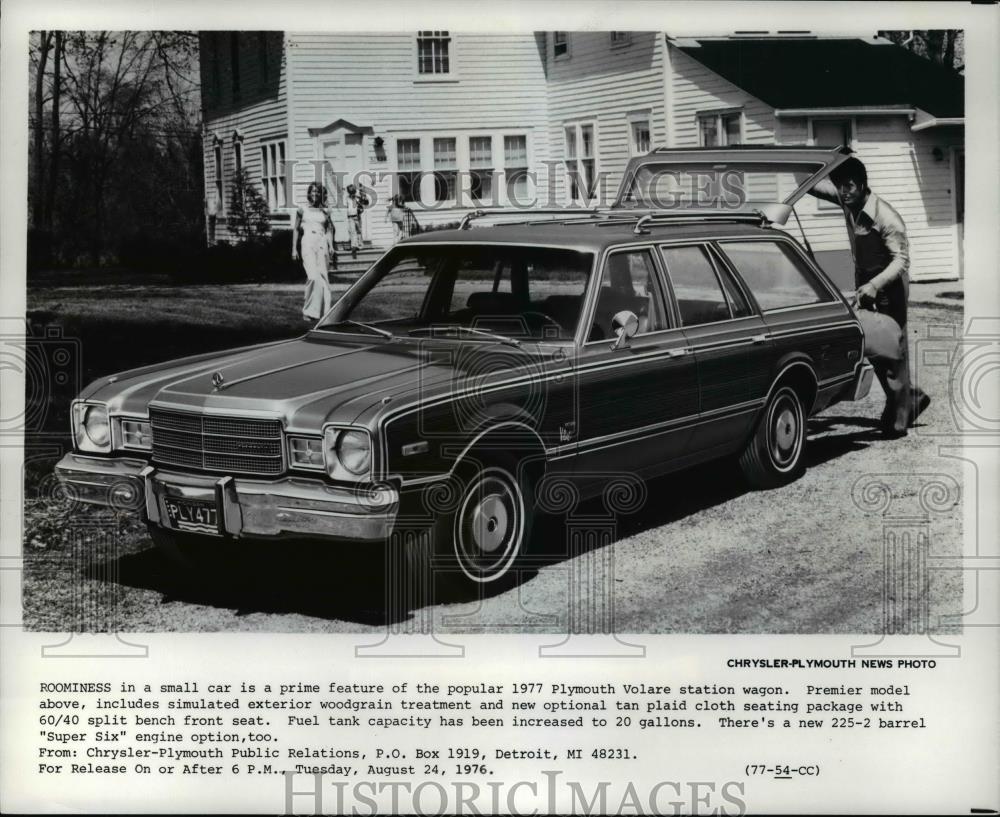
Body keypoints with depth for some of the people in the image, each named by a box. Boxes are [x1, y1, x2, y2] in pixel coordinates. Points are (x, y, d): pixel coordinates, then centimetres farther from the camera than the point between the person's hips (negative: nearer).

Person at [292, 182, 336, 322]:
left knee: (322, 276, -1)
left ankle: (325, 309, 5)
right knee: (313, 276, -16)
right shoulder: (302, 210, 8)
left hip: (321, 244, 3)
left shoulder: (324, 211, 13)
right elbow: (296, 229, 11)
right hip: (307, 244, -3)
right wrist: (294, 249, 6)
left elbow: (329, 229, 13)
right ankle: (309, 311, -10)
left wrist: (331, 246, -1)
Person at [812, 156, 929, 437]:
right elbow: (812, 185, 6)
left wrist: (875, 285, -39)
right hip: (865, 287, 8)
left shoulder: (886, 217, -25)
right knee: (871, 349, 12)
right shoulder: (848, 202, -5)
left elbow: (901, 259, -26)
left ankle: (898, 420, 5)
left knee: (893, 352, -3)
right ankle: (910, 398, 29)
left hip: (888, 289, -8)